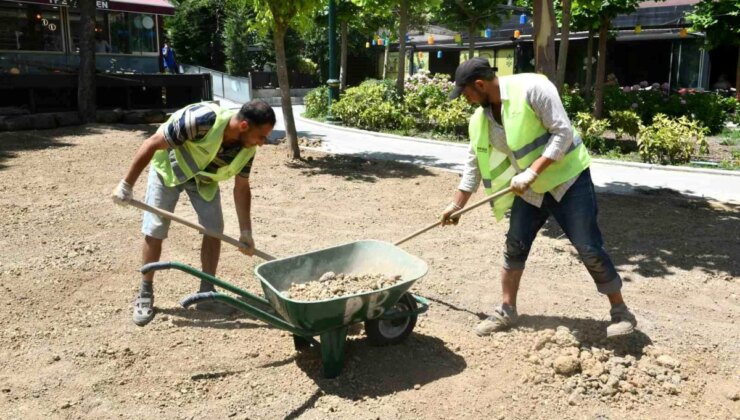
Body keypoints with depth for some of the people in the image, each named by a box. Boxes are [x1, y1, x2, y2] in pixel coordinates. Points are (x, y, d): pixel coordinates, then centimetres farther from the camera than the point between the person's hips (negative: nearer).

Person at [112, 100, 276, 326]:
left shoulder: (247, 148, -22)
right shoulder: (201, 119, -41)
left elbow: (241, 188, -8)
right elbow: (151, 144, -31)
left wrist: (246, 231, -8)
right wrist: (127, 184, -26)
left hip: (204, 177, 4)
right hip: (168, 167, -4)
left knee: (214, 229, -4)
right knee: (154, 231, -3)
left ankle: (207, 293, 9)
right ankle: (145, 295, 13)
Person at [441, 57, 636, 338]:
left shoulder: (531, 88, -22)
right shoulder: (479, 119, -1)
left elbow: (563, 132, -23)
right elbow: (475, 164, 10)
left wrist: (531, 171, -28)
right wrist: (457, 204, 13)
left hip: (567, 178, -6)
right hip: (530, 189, 6)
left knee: (589, 248, -4)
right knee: (514, 246, 5)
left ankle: (621, 312, 13)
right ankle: (506, 312, 18)